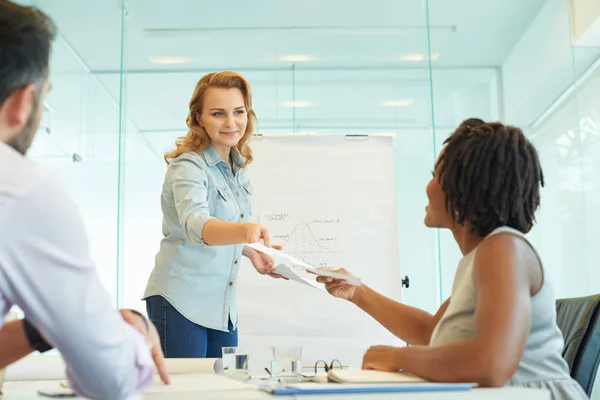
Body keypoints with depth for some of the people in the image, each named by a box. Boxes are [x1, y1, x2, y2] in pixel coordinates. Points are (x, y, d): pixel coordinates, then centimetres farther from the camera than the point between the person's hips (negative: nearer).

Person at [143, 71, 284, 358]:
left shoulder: (238, 168, 8)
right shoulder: (188, 167, -14)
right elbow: (196, 224, -34)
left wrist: (253, 252, 6)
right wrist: (246, 230, -52)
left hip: (223, 308, 7)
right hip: (180, 302, -7)